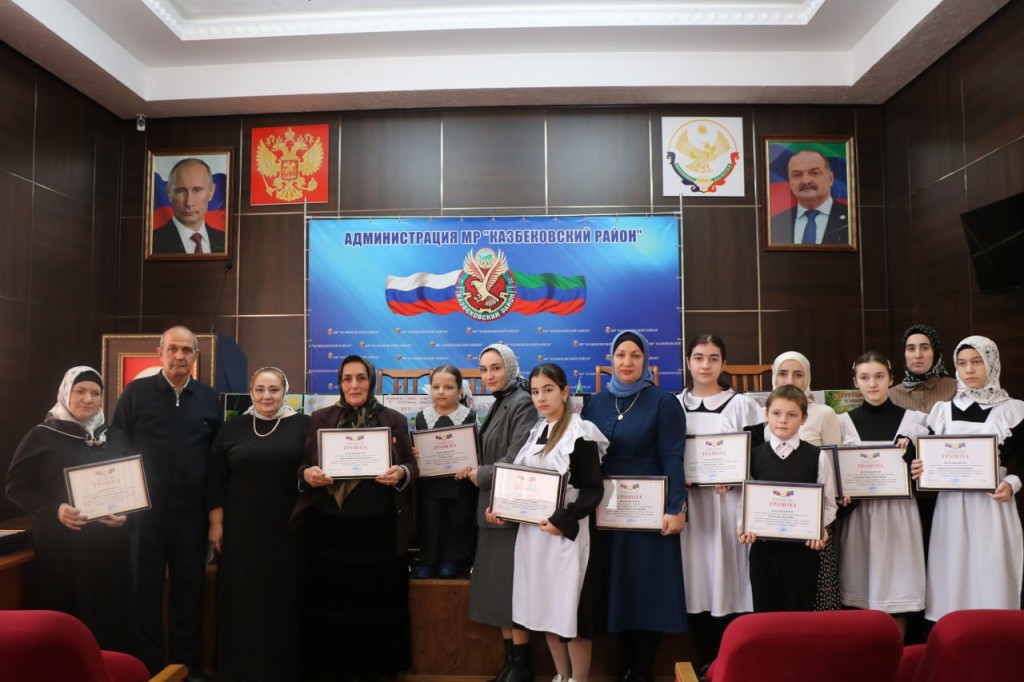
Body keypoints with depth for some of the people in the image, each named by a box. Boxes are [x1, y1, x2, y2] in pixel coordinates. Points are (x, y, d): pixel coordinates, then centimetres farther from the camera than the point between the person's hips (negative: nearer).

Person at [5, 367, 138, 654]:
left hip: (110, 544, 3)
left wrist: (125, 513, -6)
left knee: (112, 615, 4)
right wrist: (54, 509, -17)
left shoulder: (116, 438, 11)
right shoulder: (42, 436, 1)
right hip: (61, 546, -3)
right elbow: (16, 487, -1)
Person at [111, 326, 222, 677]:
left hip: (192, 513, 2)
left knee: (189, 590, 11)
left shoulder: (209, 398, 6)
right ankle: (147, 667, 22)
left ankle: (186, 666, 24)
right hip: (144, 511, -2)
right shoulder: (136, 392, 0)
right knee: (145, 591, 8)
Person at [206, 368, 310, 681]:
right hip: (241, 529, 2)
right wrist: (216, 524, 3)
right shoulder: (233, 428, 5)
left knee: (283, 599, 8)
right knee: (242, 600, 9)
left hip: (286, 529, -1)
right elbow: (216, 480, 6)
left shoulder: (303, 425, -1)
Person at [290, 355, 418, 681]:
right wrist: (307, 474, -13)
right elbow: (303, 464, 9)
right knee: (331, 601, 7)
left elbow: (413, 465, 5)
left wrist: (401, 473, -16)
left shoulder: (395, 420, 5)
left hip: (378, 529, -1)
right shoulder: (320, 418, 8)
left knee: (375, 603, 6)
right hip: (329, 526, 1)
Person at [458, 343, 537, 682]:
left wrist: (480, 474, -9)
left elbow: (517, 458, -20)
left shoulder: (522, 403, -12)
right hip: (492, 505, 9)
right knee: (497, 585, 12)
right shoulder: (497, 405, 15)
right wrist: (472, 468, -1)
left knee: (512, 584, -1)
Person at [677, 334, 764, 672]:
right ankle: (708, 665, 21)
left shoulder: (742, 405, 2)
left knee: (728, 582, -1)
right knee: (697, 585, 6)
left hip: (729, 505, -2)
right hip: (689, 507, 2)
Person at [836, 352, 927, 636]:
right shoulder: (844, 421, 6)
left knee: (896, 589, 2)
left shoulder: (914, 419, 4)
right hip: (858, 514, 1)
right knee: (859, 591, 4)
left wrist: (910, 449, -14)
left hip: (899, 514, 0)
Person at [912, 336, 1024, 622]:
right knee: (953, 577, 3)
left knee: (993, 576, -2)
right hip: (952, 507, 2)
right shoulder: (943, 410, 9)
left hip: (993, 507, -2)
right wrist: (920, 469, -9)